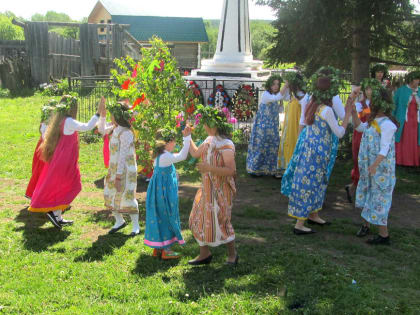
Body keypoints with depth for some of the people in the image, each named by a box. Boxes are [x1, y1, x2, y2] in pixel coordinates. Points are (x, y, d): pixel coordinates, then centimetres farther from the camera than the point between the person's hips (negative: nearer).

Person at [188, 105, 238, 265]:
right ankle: (204, 254, 25)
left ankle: (232, 254, 21)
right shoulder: (209, 140, 6)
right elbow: (195, 153, 20)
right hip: (207, 187, 9)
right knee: (200, 219, 12)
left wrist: (209, 168, -29)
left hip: (220, 189, -9)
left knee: (221, 222, -1)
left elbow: (230, 170, -25)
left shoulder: (226, 145, -20)